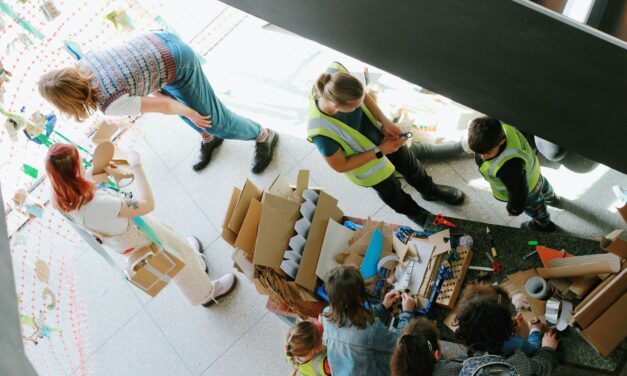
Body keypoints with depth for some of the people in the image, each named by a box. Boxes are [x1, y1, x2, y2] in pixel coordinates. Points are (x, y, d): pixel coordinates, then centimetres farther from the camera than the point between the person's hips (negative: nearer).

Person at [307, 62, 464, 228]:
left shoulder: (335, 73, -34)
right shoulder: (321, 130, -45)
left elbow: (364, 96, -10)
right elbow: (340, 166, -26)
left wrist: (385, 121, -19)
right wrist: (379, 151, -23)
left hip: (380, 133, 4)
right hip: (365, 162, -4)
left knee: (409, 164, 30)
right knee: (391, 191, 26)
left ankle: (429, 190, 63)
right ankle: (415, 213, 60)